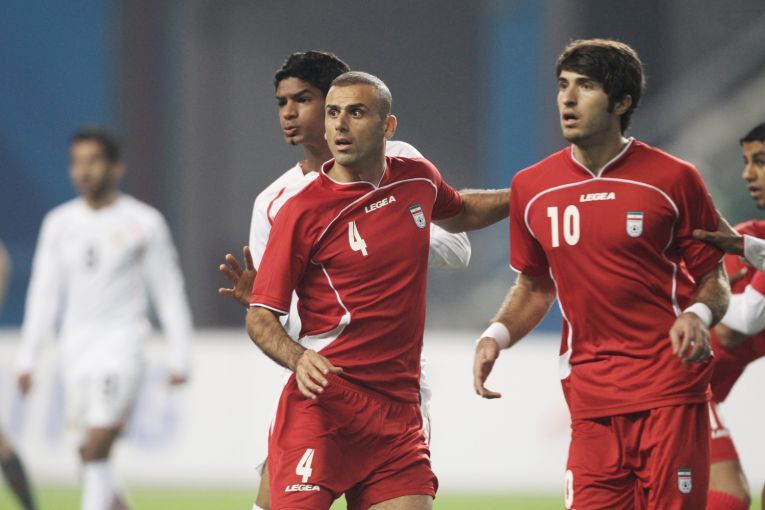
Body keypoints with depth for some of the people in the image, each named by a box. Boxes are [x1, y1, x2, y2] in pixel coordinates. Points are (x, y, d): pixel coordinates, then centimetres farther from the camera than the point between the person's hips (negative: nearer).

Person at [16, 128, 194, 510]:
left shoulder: (143, 223, -2)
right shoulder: (59, 224, 9)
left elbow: (169, 293, 1)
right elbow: (44, 295, 12)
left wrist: (179, 358, -2)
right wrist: (27, 359, 9)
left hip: (121, 340, -4)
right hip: (75, 345, 4)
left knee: (96, 446, -18)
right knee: (96, 446, 5)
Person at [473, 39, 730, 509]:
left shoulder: (673, 179, -2)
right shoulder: (532, 188, 7)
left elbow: (713, 280, 6)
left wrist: (699, 316, -16)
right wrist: (497, 335, 4)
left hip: (670, 386, -3)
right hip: (590, 396, 3)